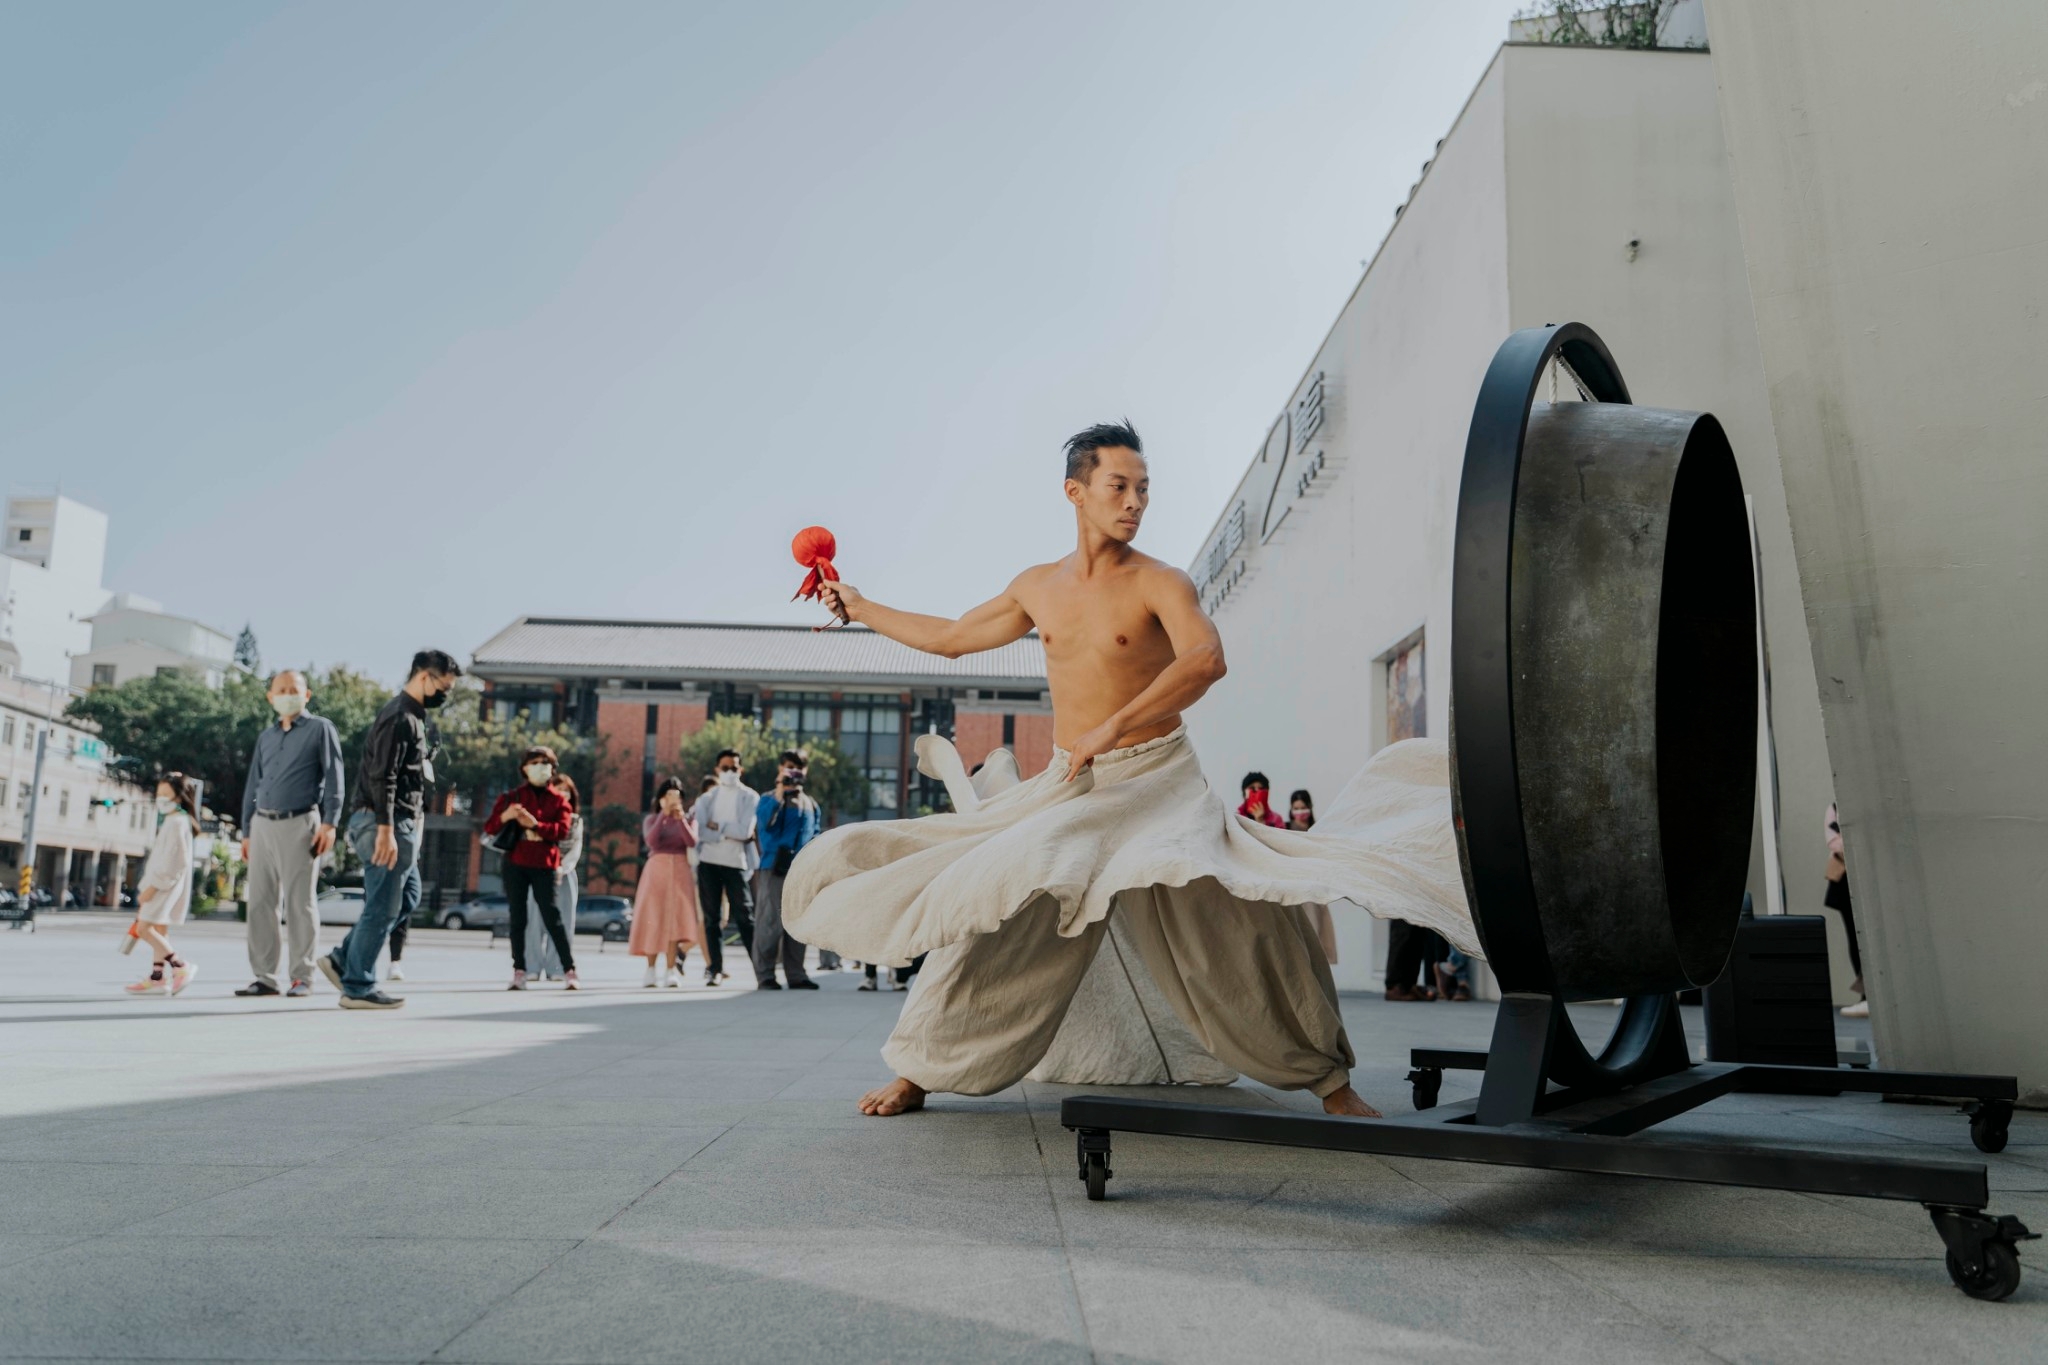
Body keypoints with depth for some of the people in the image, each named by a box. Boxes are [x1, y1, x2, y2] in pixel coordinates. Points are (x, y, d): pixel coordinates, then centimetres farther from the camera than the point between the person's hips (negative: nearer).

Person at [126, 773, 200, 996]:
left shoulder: (177, 822, -14)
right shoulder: (169, 820, 19)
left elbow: (176, 861, -21)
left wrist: (153, 885, -21)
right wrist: (150, 884, 19)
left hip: (167, 883, -10)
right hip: (160, 883, 10)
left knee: (144, 928, -13)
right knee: (158, 930, 9)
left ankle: (180, 966, -12)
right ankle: (157, 977, 10)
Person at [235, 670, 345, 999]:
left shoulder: (320, 729, 3)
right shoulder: (266, 736, 19)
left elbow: (333, 777, -4)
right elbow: (252, 785, 21)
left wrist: (329, 823, -13)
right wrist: (246, 832, 15)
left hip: (299, 824, -6)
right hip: (262, 825, 6)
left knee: (299, 903, -4)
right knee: (260, 903, 4)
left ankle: (302, 977, 1)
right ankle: (264, 977, 10)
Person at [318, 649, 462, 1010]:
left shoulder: (412, 716, 18)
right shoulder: (400, 718, -15)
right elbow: (382, 777, -21)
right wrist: (385, 831, -25)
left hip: (400, 824, 11)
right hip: (387, 823, -11)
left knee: (407, 898, 16)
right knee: (382, 907, -4)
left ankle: (342, 961, 19)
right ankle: (357, 988, 4)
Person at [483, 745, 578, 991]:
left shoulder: (559, 799, 7)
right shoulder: (511, 796, 10)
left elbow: (563, 830, -8)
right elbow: (489, 828, 3)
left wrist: (535, 825, -21)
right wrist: (504, 816, -18)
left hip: (544, 865, -2)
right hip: (515, 864, 2)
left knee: (552, 917, -7)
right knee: (518, 918, 3)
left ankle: (569, 970, -7)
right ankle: (519, 972, 7)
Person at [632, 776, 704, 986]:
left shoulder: (688, 819, 12)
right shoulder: (652, 819, 10)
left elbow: (692, 842, -8)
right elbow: (650, 841, -11)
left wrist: (681, 819, -17)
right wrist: (663, 816, -16)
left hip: (679, 872, 0)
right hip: (656, 870, 0)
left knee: (676, 919, -10)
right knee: (653, 919, -2)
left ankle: (672, 970, -11)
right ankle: (651, 969, 6)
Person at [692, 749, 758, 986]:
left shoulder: (750, 797, 3)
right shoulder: (707, 798, 11)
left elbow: (745, 831, -10)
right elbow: (702, 831, -4)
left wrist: (717, 827, -4)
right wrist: (730, 833, -11)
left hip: (736, 864, -3)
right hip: (708, 862, 3)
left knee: (744, 917, -3)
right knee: (712, 918, 3)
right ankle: (715, 968, 6)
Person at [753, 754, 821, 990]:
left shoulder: (811, 804, 17)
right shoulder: (769, 799, 3)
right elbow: (765, 822, -17)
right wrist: (780, 792, -20)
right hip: (775, 869, -5)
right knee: (770, 923, -6)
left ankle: (796, 974, 12)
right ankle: (765, 976, -2)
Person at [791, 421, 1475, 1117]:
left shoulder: (1160, 583, -8)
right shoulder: (1037, 587, 9)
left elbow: (1205, 659, -28)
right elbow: (951, 636, 24)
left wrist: (1111, 729, -34)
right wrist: (860, 608, 30)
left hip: (1157, 782, -4)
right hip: (1068, 791, 4)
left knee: (1227, 923, -18)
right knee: (991, 912, -3)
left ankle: (1329, 1080, -3)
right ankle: (920, 1070, 14)